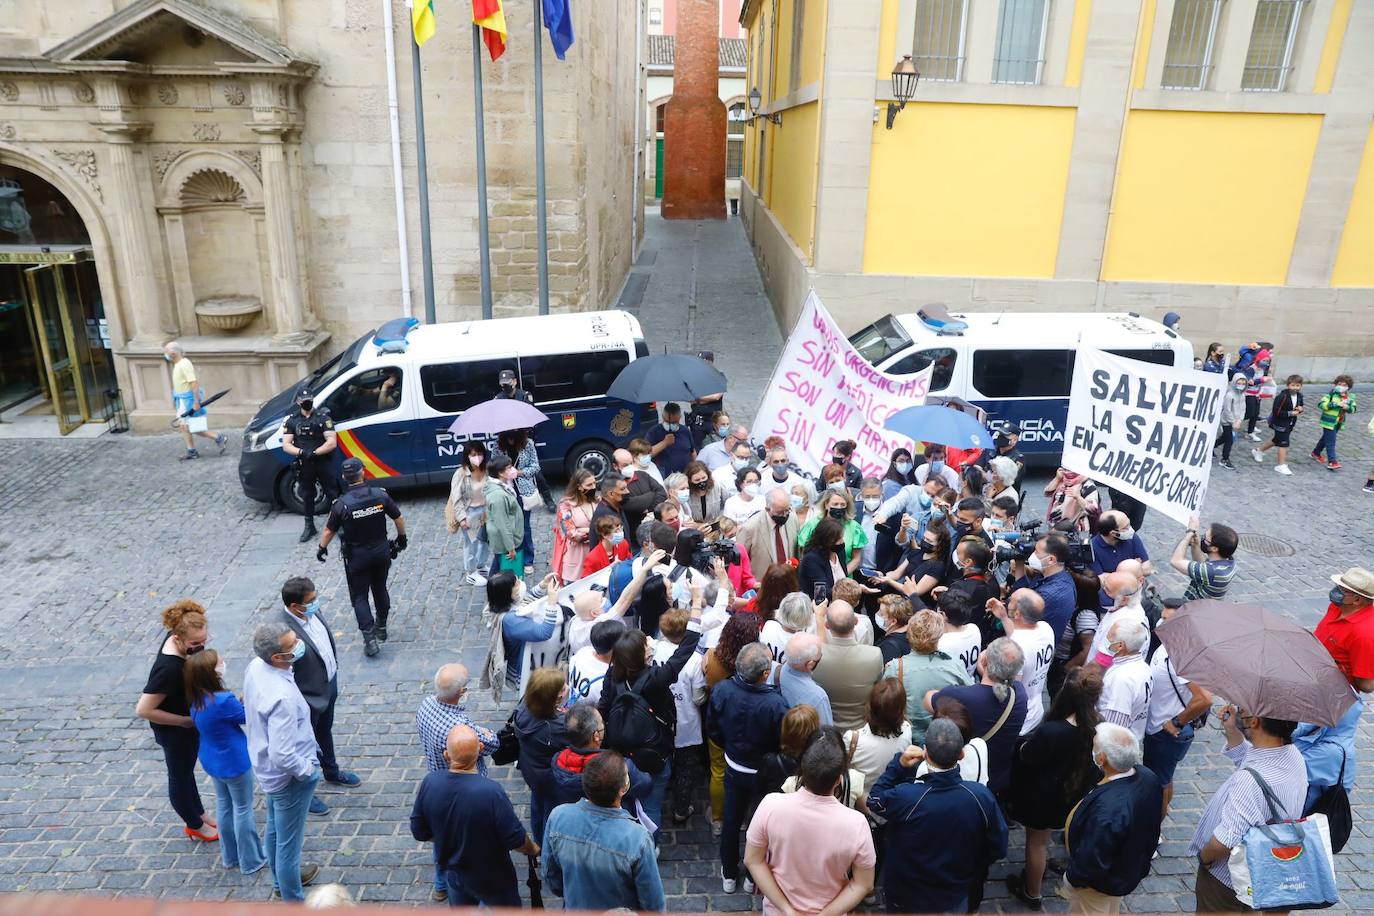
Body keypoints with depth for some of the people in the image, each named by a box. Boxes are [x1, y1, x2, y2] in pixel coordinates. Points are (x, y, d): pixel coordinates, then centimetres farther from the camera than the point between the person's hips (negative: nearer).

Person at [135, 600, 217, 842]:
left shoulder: (177, 637, -18)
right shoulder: (169, 669, -40)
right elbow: (143, 710, -32)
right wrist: (184, 721, -22)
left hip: (190, 721, 8)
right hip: (175, 731, -8)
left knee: (186, 770, 28)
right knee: (180, 775, 18)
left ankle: (199, 813, 50)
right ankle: (195, 826, 40)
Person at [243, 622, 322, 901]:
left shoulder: (255, 666, -12)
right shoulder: (282, 697, -38)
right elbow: (283, 756, -35)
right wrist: (307, 770, -16)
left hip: (267, 766, 9)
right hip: (289, 775, -9)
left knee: (275, 829, 30)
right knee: (289, 841, 12)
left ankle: (282, 878, 53)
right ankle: (293, 901, 33)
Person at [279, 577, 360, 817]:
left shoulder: (312, 611, -12)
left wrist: (334, 668, 16)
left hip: (330, 683, 8)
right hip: (310, 696, -8)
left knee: (325, 732, 30)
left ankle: (331, 772, 54)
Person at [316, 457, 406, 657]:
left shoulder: (341, 504, -16)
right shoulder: (381, 496, -10)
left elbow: (329, 531, -5)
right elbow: (399, 519, 0)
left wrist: (322, 548, 14)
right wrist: (401, 538, 18)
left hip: (357, 556, -3)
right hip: (381, 551, 3)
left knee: (359, 597, 6)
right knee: (380, 589, 21)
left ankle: (370, 639, -2)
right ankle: (381, 627, 36)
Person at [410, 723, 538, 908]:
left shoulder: (430, 782, -22)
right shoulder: (491, 792, -35)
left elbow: (419, 832, -6)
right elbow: (515, 839, -23)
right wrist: (533, 849, -1)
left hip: (453, 873, 4)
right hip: (491, 878, -4)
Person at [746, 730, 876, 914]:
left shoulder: (771, 805, -27)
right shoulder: (855, 824, -28)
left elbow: (752, 860, -15)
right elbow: (863, 884, -16)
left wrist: (787, 910, -12)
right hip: (829, 911, 0)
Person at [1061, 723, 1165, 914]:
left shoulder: (1108, 808, -46)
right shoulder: (1147, 776, -21)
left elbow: (1092, 862, -33)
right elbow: (1157, 817, 1)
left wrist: (1073, 877, -14)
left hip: (1099, 884, -7)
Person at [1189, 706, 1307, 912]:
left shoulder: (1251, 780, -42)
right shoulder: (1292, 754, -12)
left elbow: (1223, 843, -39)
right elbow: (1244, 756, 11)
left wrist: (1204, 857, -19)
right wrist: (1231, 729, -4)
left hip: (1226, 880, -7)